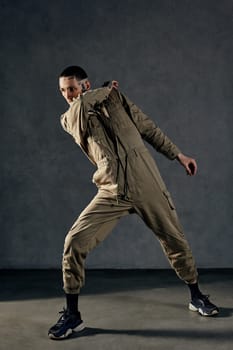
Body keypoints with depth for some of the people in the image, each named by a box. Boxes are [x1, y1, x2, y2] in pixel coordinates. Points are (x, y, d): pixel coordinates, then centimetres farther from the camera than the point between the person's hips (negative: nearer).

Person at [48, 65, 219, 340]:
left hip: (147, 185, 1)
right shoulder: (68, 118, 6)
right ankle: (72, 315, 5)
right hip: (112, 193, 0)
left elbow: (148, 128, 10)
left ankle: (196, 296, 35)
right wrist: (104, 91, -2)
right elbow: (82, 104, -18)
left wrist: (178, 155, 10)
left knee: (175, 241, 11)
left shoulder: (115, 97, 7)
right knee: (74, 243, -13)